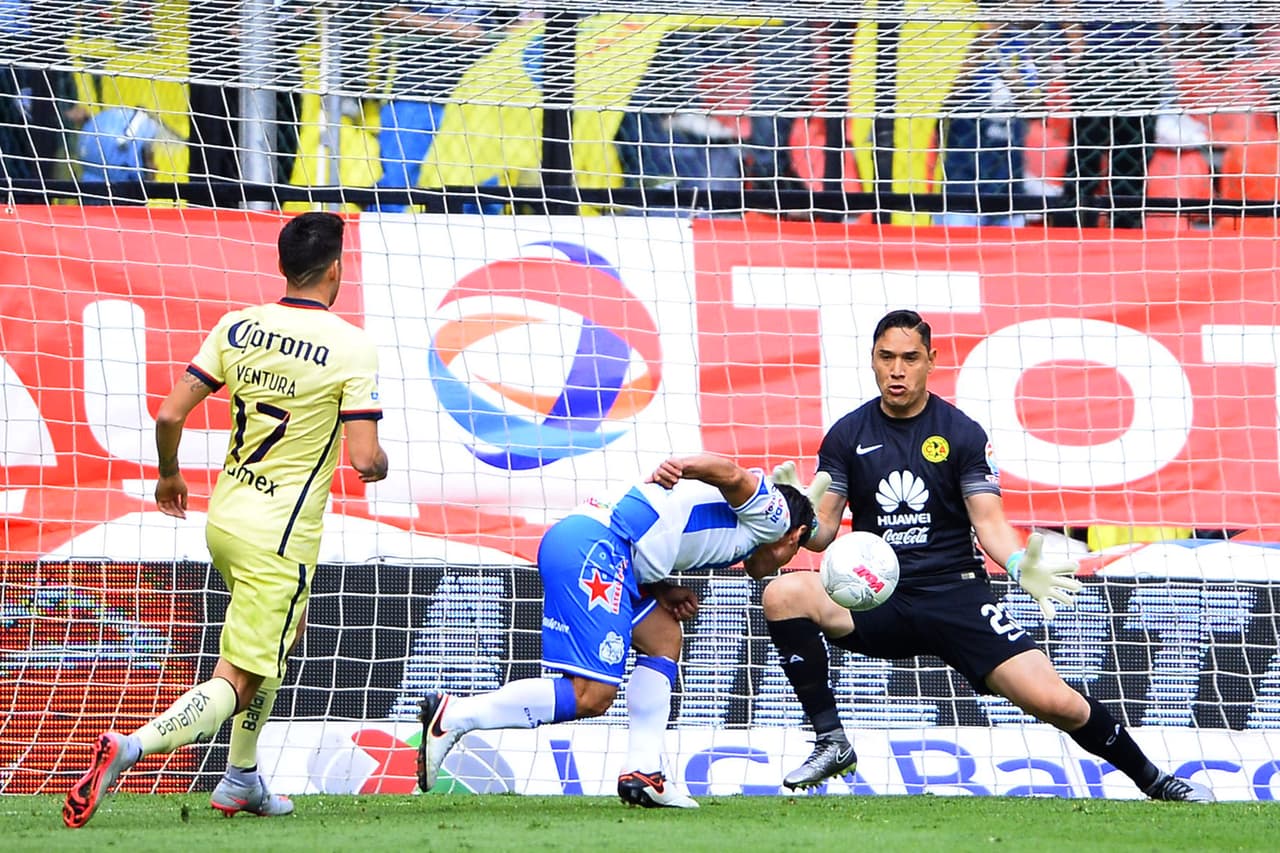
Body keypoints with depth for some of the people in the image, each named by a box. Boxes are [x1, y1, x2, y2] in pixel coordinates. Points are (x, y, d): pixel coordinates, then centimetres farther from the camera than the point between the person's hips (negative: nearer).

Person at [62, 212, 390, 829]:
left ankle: (241, 782, 34)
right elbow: (365, 460, -17)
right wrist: (380, 464, 8)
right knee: (234, 685, -5)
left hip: (222, 519, 7)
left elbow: (169, 415, -1)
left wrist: (169, 474, 18)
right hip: (279, 540, -7)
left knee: (284, 632, 32)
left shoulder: (237, 327, 1)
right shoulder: (351, 347, -13)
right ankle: (128, 748, -27)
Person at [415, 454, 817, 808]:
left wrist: (663, 591, 11)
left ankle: (642, 773, 18)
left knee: (664, 639, 22)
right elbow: (731, 474, -10)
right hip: (592, 547, -10)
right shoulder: (773, 515, 12)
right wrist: (680, 467, -29)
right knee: (591, 698, -12)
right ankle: (453, 716, -16)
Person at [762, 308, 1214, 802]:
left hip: (954, 595, -2)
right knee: (784, 593, -26)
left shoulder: (963, 434, 2)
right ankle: (831, 742, -20)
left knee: (1052, 700, -16)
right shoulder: (846, 436, 5)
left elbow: (989, 520, -5)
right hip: (876, 599, 2)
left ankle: (1152, 780, 7)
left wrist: (1019, 564, -26)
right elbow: (824, 530, 3)